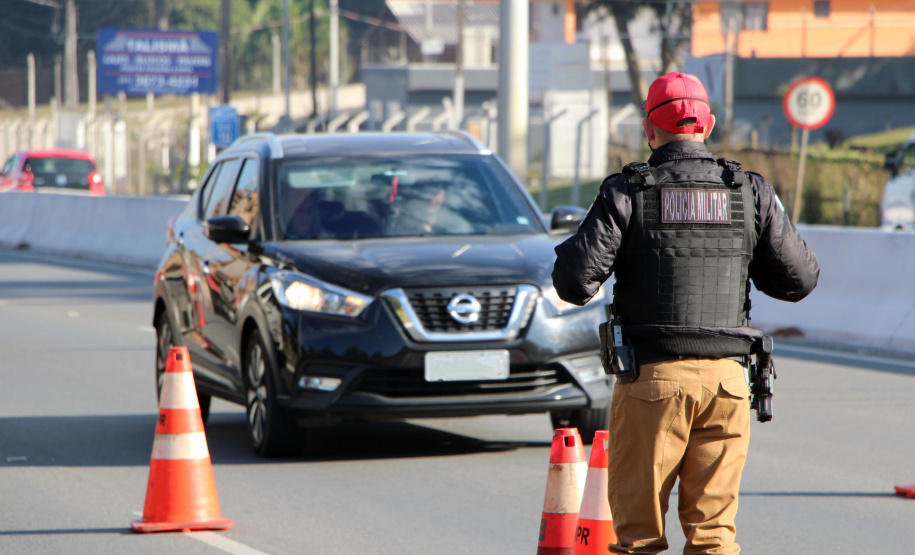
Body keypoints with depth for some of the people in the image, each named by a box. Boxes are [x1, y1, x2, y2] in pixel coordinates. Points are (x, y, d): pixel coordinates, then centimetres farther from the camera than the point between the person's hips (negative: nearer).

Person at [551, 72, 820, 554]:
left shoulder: (626, 193, -4)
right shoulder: (751, 193, 4)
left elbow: (575, 281, -11)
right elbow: (800, 279, 8)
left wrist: (571, 251, 12)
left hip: (651, 375, -2)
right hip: (726, 376, 2)